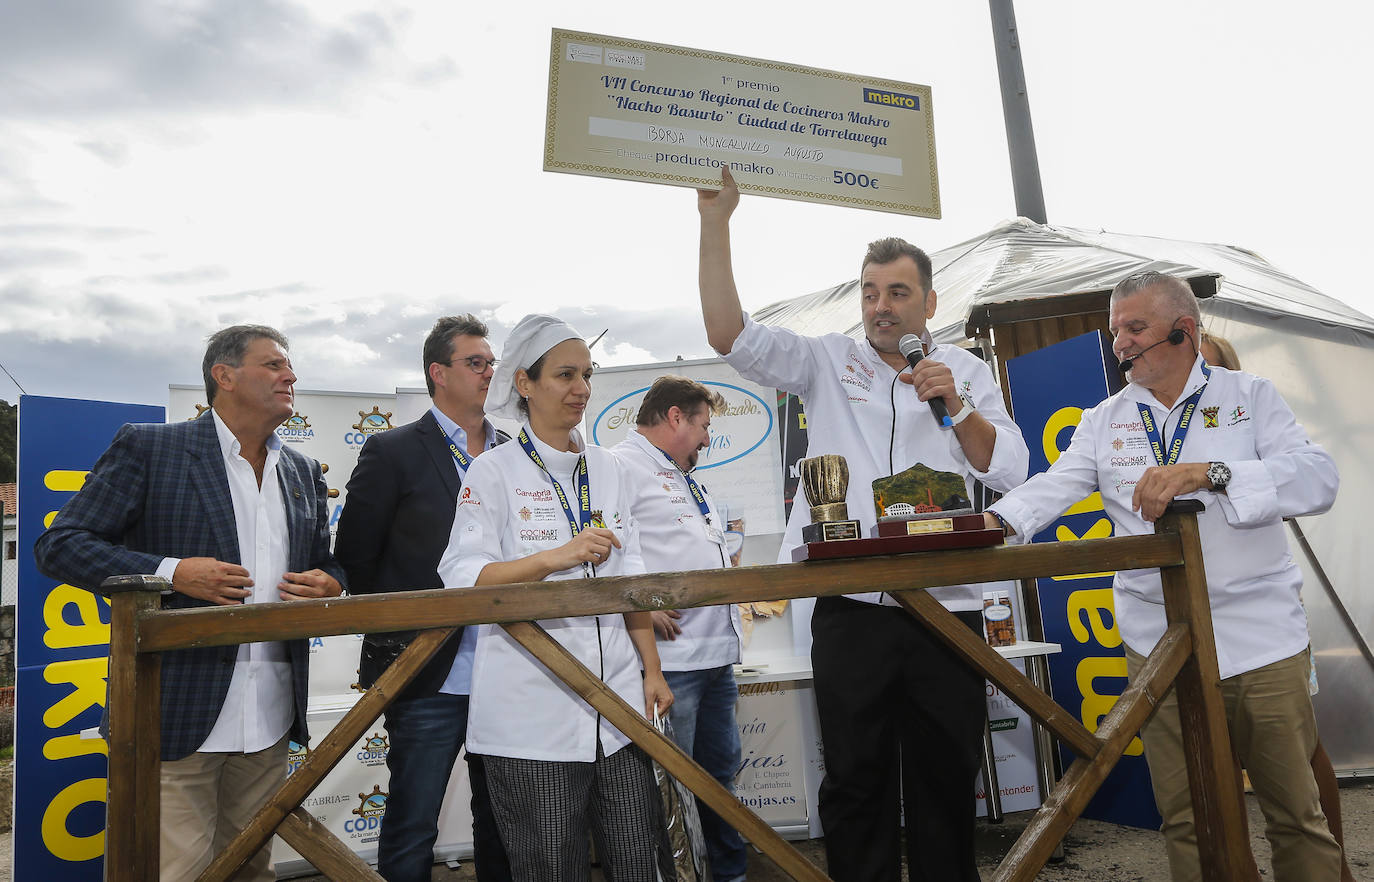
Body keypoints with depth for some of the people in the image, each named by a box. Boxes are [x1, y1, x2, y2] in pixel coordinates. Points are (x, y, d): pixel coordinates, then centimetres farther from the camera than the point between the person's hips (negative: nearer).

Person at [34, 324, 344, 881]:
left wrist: (328, 584, -2)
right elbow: (59, 545, -4)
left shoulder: (303, 473, 14)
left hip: (270, 714, 5)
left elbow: (326, 561, 23)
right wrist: (171, 572, -18)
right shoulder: (147, 448, -2)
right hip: (179, 710, -5)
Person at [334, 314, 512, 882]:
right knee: (410, 834, 8)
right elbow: (354, 559, -3)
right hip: (429, 680, -4)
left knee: (502, 826, 17)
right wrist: (396, 639, -3)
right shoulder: (393, 452, -4)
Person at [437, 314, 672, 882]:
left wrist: (653, 670, 10)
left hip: (616, 697, 5)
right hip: (534, 711, -4)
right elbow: (462, 580, -10)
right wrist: (557, 557, -23)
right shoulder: (493, 472, -2)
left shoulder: (607, 469, 12)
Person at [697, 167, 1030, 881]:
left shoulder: (965, 371, 11)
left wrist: (955, 407, -11)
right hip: (850, 612, -1)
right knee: (855, 783, 7)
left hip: (947, 607, 1)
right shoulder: (827, 361, 7)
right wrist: (715, 220, -9)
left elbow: (1009, 472, 4)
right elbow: (730, 335, -5)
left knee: (947, 783, 12)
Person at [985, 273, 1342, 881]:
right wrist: (998, 520, -22)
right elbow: (1053, 486, -2)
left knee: (1297, 813, 9)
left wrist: (1205, 473, -26)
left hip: (1262, 636, -1)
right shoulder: (1105, 421, 10)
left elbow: (1318, 478, -12)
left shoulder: (1251, 397, 3)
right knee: (1186, 818, 8)